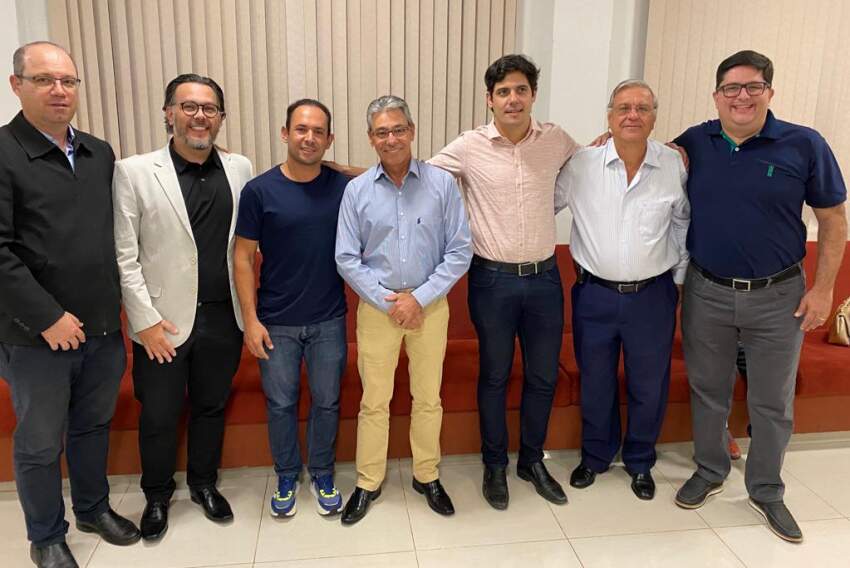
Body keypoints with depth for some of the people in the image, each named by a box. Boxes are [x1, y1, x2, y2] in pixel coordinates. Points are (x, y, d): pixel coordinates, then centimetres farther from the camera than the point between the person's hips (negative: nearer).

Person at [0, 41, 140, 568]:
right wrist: (47, 317, -16)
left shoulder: (100, 153, 8)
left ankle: (93, 508, 41)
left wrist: (116, 306, 5)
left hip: (103, 328, 5)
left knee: (93, 426, 20)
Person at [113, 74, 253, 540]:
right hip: (163, 320, -2)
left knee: (211, 407, 17)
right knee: (158, 416, 12)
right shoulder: (134, 172, -6)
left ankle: (204, 484, 39)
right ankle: (157, 496, 36)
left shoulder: (240, 169, 2)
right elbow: (124, 255, -7)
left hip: (223, 316, 3)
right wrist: (146, 320, -10)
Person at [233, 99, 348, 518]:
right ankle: (286, 475, 34)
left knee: (327, 401, 13)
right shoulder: (259, 190, -7)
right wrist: (250, 319, -7)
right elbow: (243, 257, -4)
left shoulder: (343, 188, -3)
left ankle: (323, 474, 33)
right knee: (280, 403, 12)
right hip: (276, 322, -1)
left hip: (329, 320, 1)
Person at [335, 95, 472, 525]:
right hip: (376, 306, 0)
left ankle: (427, 476, 33)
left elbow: (460, 251, -6)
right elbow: (347, 259, -3)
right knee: (374, 401, 10)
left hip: (430, 305, 0)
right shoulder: (357, 190, -3)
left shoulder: (442, 184, -5)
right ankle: (368, 483, 29)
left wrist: (419, 298, -13)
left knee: (428, 398, 13)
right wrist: (388, 301, -11)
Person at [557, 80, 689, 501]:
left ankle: (640, 462, 37)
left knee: (649, 387, 13)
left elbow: (684, 224, 9)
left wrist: (680, 277, 8)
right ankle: (595, 456, 37)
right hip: (594, 293, 0)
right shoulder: (582, 164, -6)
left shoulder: (674, 165, -4)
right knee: (595, 384, 14)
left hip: (653, 295, 1)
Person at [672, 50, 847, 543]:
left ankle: (766, 490, 32)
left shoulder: (804, 145, -7)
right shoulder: (693, 143, -2)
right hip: (706, 293, 1)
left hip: (778, 297, -1)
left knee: (773, 402, 12)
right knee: (708, 391, 15)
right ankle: (709, 472, 36)